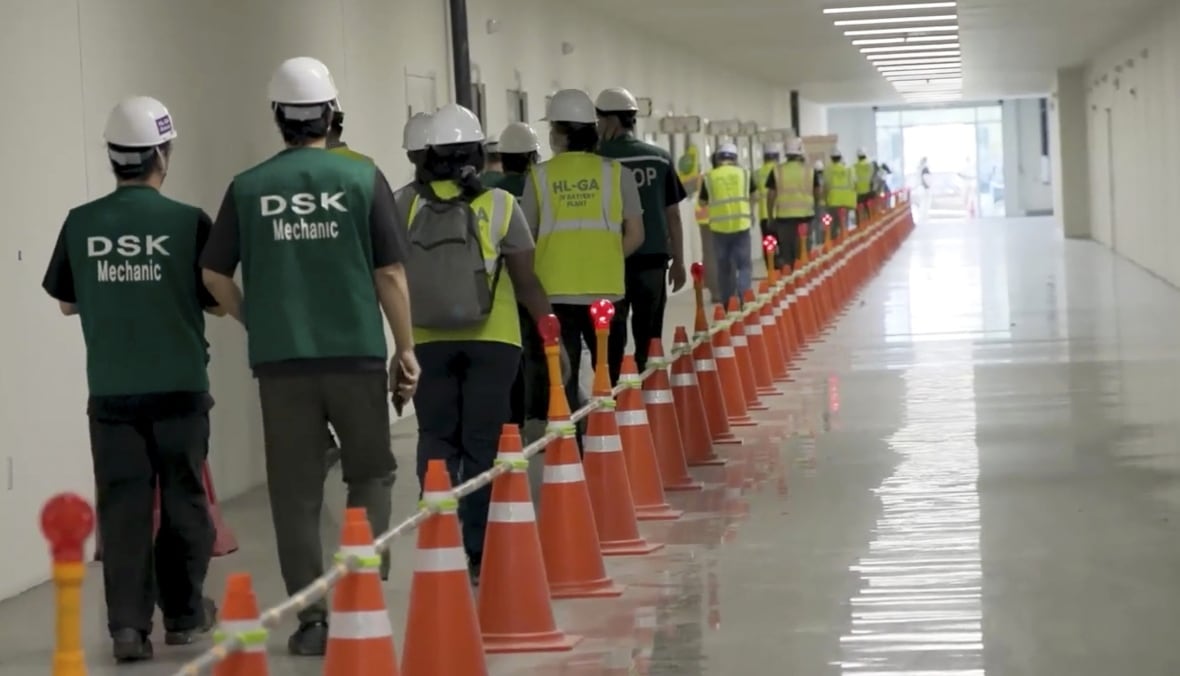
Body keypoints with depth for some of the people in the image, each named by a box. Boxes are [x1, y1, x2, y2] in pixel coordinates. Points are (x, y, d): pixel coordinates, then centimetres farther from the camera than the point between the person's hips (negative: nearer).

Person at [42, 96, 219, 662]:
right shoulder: (188, 222, -9)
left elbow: (66, 302, 9)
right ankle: (183, 612, 25)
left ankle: (127, 625, -5)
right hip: (179, 385, -1)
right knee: (182, 500, 13)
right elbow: (217, 301, -1)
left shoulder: (81, 223, -2)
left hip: (111, 389, 1)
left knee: (123, 504, 3)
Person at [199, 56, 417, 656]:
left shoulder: (248, 188, 1)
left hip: (279, 359, 1)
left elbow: (214, 275, 2)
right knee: (370, 474, 15)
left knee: (296, 492, 7)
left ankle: (311, 618, 8)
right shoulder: (362, 178, -3)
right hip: (356, 353, -1)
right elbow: (390, 274, -3)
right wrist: (405, 348, 6)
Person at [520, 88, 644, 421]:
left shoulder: (540, 176, 0)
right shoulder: (615, 173, 2)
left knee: (563, 376, 6)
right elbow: (635, 236, 2)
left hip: (554, 290, 0)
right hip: (605, 288, 0)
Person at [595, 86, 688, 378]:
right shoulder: (659, 158, 3)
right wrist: (678, 261, 16)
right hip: (652, 259, 3)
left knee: (610, 340, 1)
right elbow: (673, 215, 7)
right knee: (649, 338, 10)